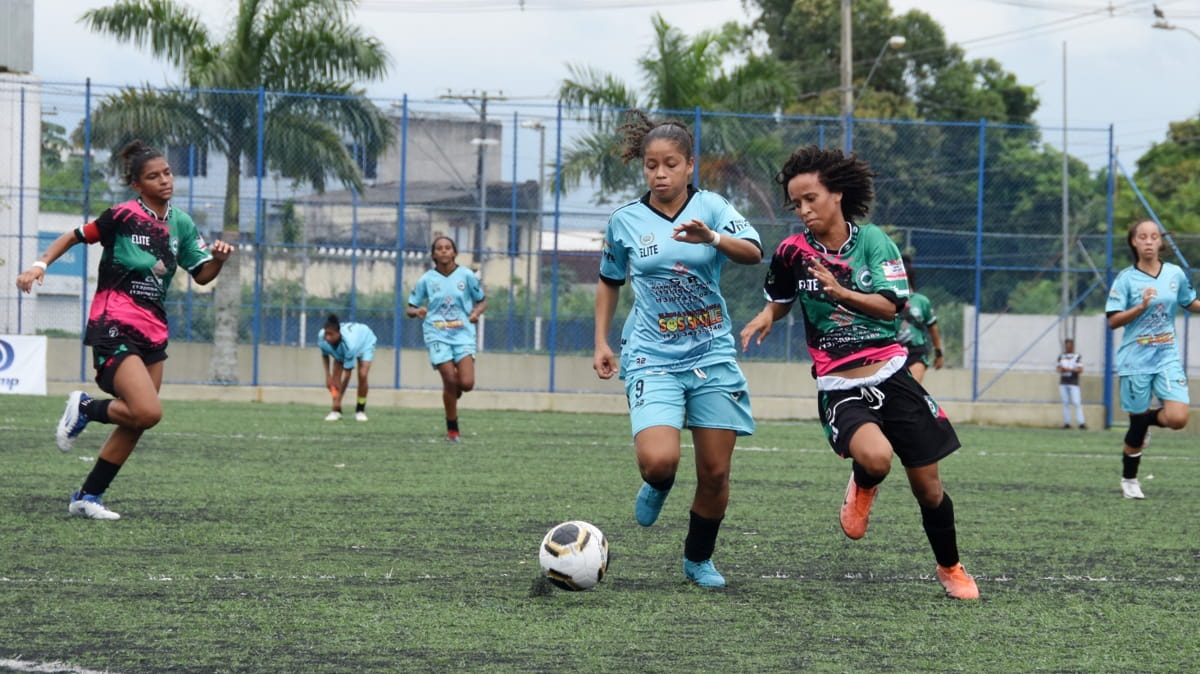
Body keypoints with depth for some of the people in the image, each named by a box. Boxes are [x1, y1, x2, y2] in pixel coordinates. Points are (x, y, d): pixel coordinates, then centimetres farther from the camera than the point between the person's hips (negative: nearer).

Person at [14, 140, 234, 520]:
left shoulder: (181, 225, 8)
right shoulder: (123, 216, -10)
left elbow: (202, 275, 10)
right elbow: (74, 237, 1)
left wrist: (218, 258, -10)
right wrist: (41, 265, -11)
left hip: (153, 330, 7)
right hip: (115, 329, -7)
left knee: (137, 422, 7)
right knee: (148, 412, -22)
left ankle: (88, 497, 18)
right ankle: (85, 408, 6)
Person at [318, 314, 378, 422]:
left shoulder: (349, 344, -48)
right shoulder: (322, 338, -34)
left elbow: (347, 374, -40)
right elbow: (324, 355, -8)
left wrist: (339, 397, -37)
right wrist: (327, 376, -19)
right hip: (340, 351, 5)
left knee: (362, 375, -22)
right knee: (335, 377, -12)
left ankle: (360, 411, -6)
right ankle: (336, 411, -3)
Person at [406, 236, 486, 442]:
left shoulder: (466, 276, 2)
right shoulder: (426, 280, 2)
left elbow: (482, 301, 12)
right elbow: (410, 308, 7)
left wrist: (476, 313, -10)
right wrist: (417, 312, -17)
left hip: (463, 334, 1)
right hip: (438, 336, -1)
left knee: (466, 383, -14)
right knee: (450, 381, -10)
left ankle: (454, 391, 25)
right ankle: (452, 429, 5)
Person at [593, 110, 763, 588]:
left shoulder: (710, 208, -3)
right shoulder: (625, 221, 3)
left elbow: (753, 253, -20)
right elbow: (609, 281, 19)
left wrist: (712, 238, -39)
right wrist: (601, 342, 13)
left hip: (712, 355, 1)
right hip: (652, 357, 0)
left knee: (715, 473, 2)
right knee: (659, 459, -23)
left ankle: (699, 559, 26)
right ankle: (657, 486, 15)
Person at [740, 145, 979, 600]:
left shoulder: (872, 241, -2)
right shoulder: (793, 251, 0)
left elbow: (888, 306, -11)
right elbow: (780, 300, 18)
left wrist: (841, 293, -26)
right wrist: (765, 317, -4)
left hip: (891, 375, 1)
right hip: (840, 387, -1)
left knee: (928, 489, 5)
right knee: (875, 456, -33)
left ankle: (951, 569, 30)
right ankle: (862, 489, 5)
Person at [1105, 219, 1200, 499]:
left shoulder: (1175, 274, 3)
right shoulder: (1126, 279, -6)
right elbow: (1113, 321, -9)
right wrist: (1142, 306, -22)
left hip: (1167, 357, 3)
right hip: (1136, 361, -3)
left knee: (1177, 418, -14)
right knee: (1137, 422, 3)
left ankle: (1146, 419, 20)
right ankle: (1129, 480, 24)